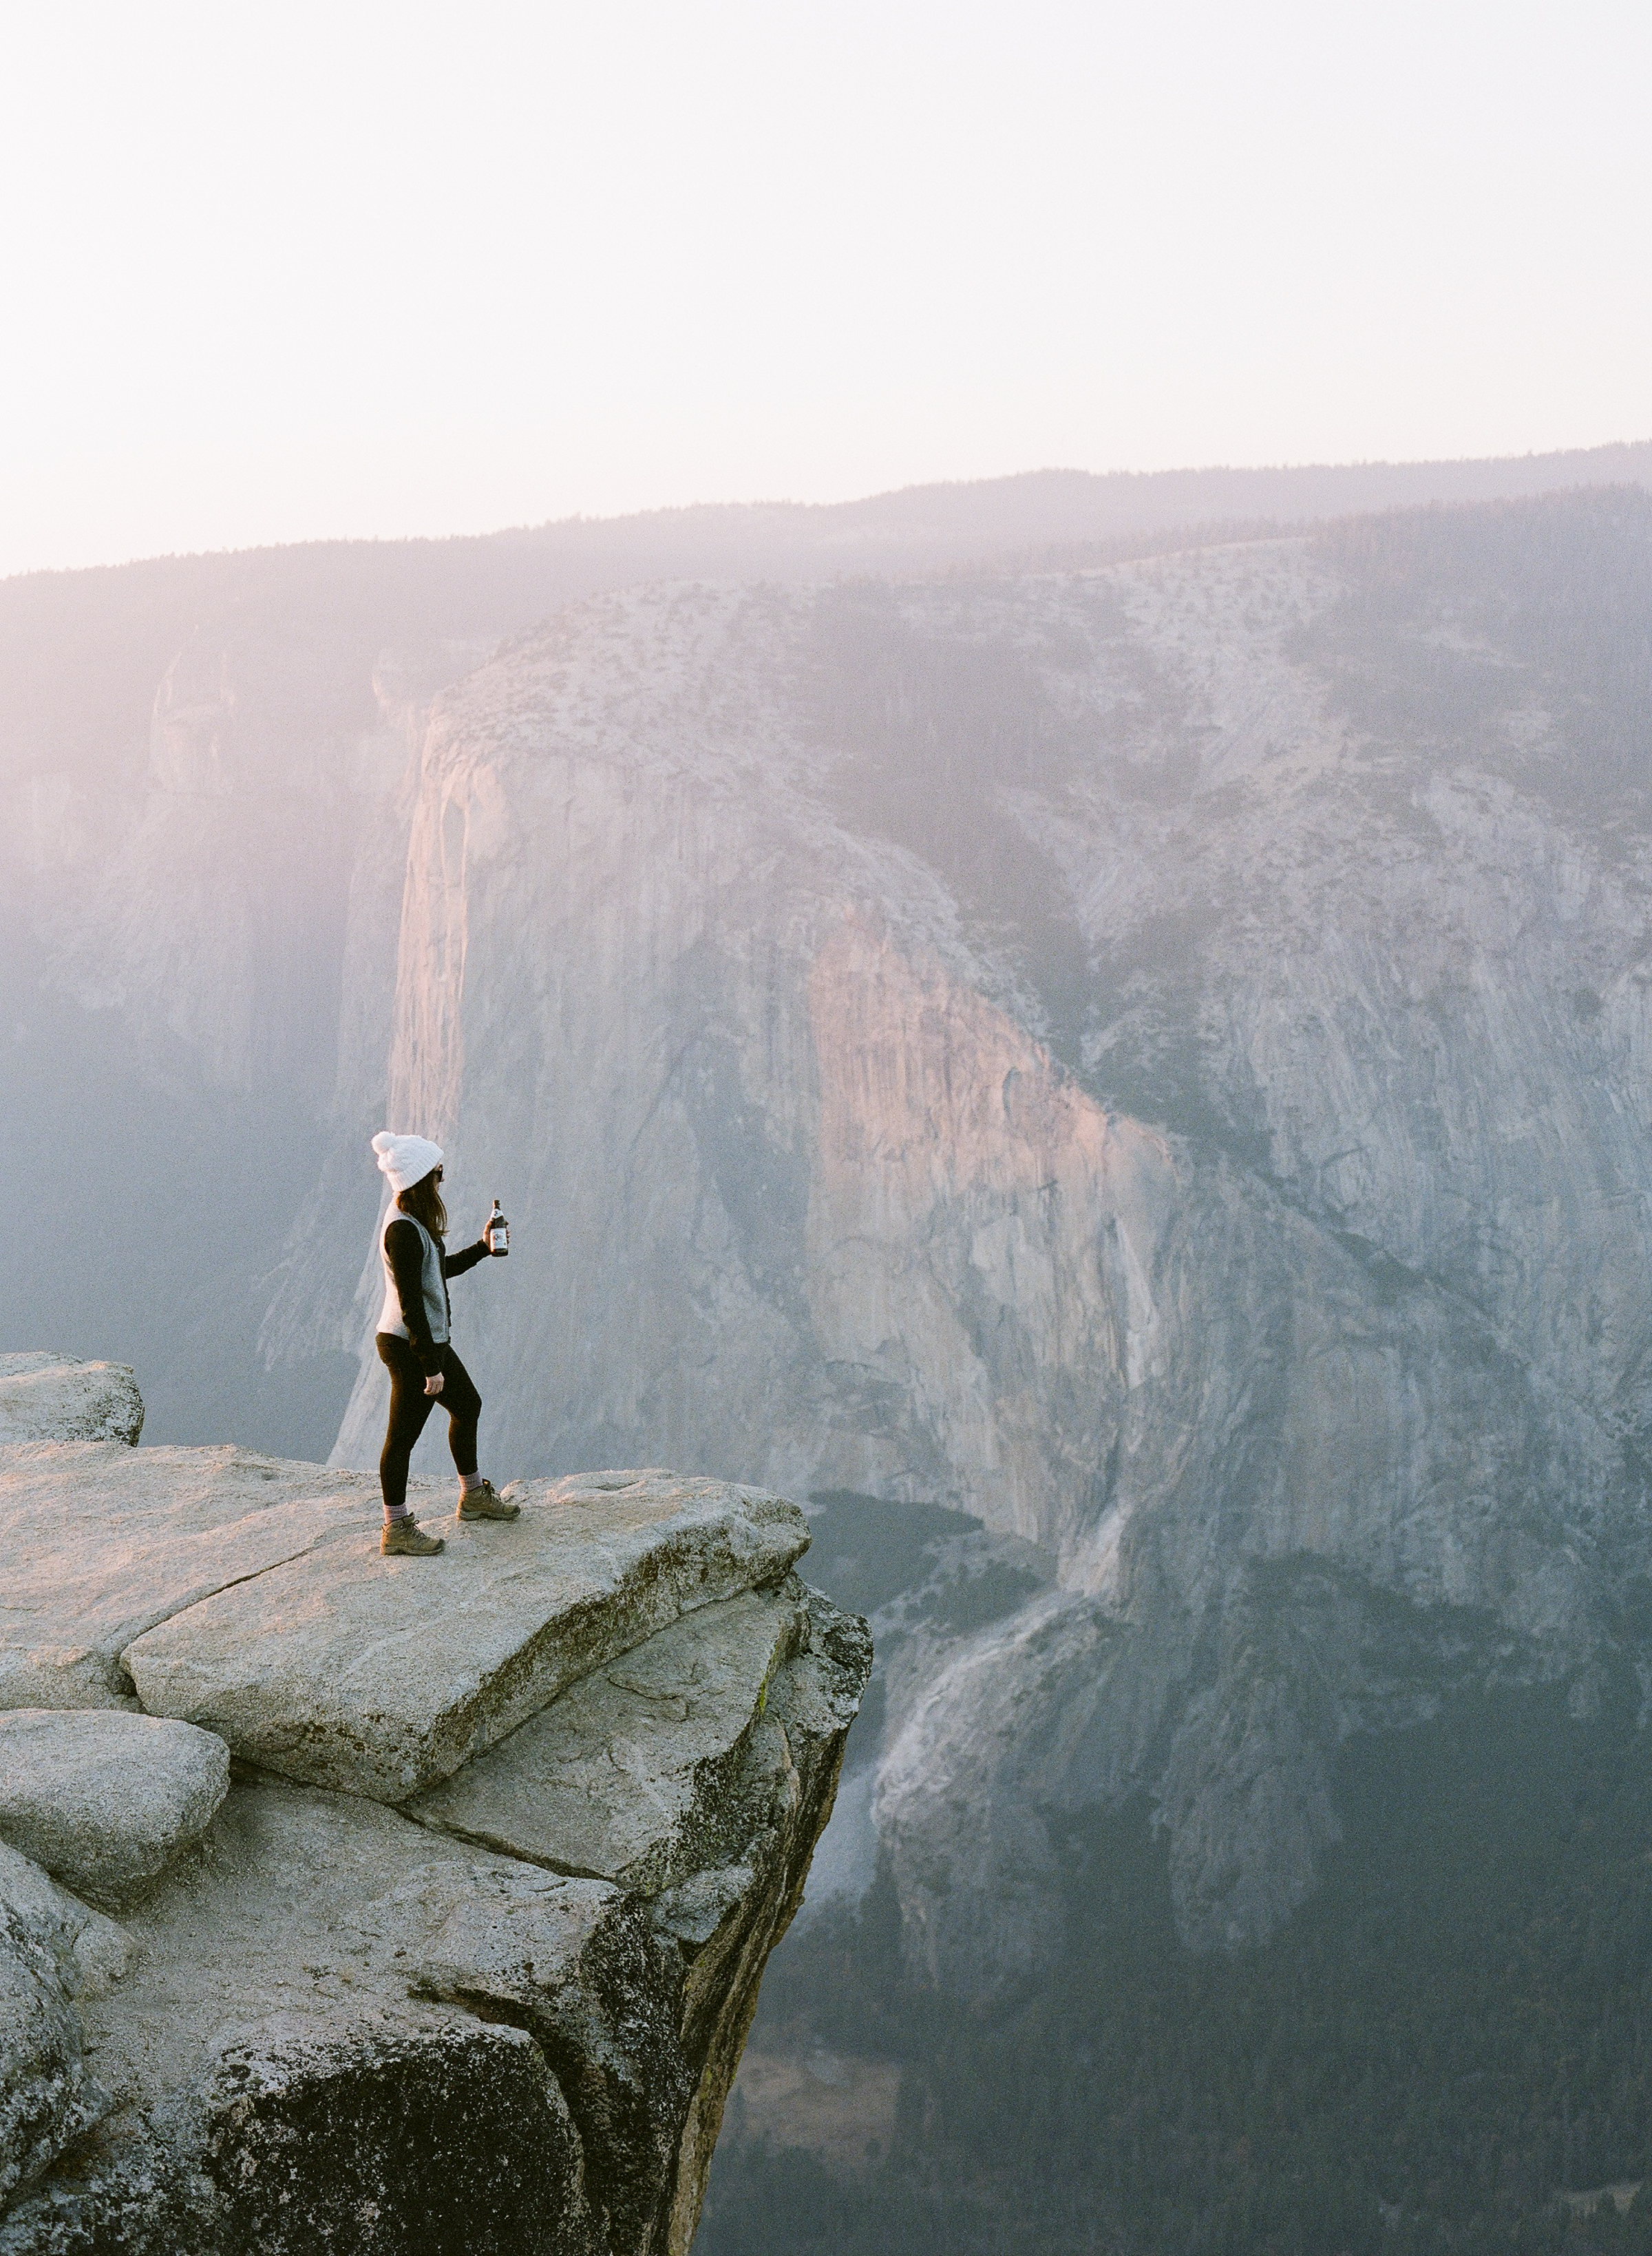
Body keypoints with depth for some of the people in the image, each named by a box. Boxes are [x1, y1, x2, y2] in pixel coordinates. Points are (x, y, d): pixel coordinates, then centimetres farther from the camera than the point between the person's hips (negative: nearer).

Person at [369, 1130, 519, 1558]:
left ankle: (474, 1495, 42)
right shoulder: (403, 1230, -23)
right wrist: (430, 1365, -22)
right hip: (408, 1346, -11)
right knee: (403, 1435, -1)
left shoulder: (415, 1221, 8)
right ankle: (396, 1531, 9)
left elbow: (441, 1269, 24)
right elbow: (410, 1304, -24)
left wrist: (483, 1248, 23)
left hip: (430, 1341, 11)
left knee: (467, 1405, 24)